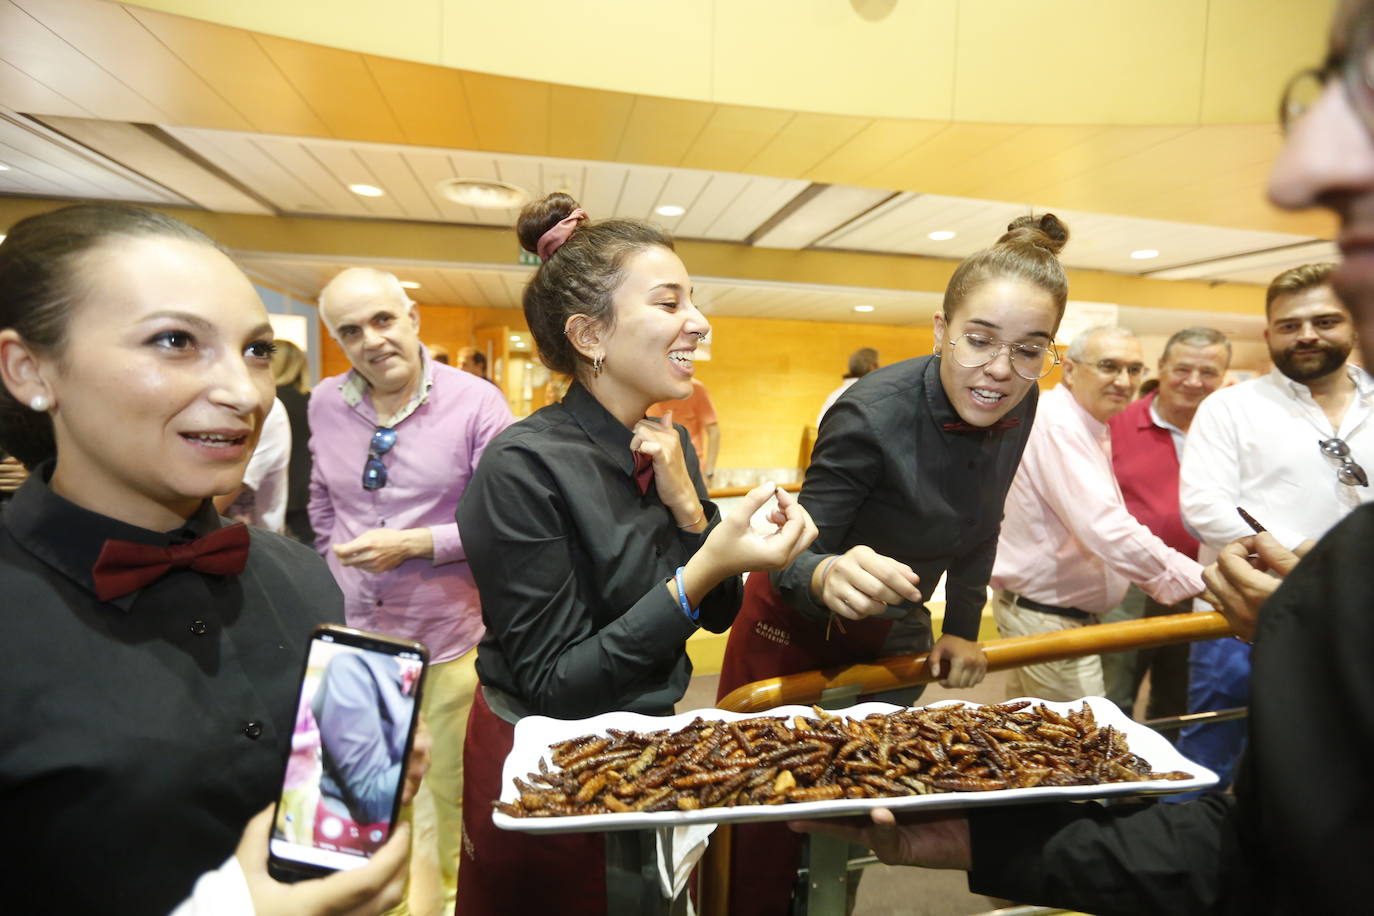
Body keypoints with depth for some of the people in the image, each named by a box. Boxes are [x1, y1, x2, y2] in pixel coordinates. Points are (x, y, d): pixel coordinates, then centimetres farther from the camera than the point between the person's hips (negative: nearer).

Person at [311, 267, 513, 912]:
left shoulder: (475, 403, -15)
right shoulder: (326, 404, 0)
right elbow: (322, 506, 13)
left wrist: (416, 544, -21)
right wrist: (340, 573, 9)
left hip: (450, 636, -4)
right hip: (359, 632, 4)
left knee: (453, 785, 16)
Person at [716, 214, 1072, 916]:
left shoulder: (1019, 408, -9)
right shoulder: (872, 415, -30)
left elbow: (979, 526, 5)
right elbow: (796, 555, -27)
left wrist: (962, 632, 7)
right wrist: (829, 576, -49)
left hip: (895, 634, 6)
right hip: (797, 628, -5)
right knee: (765, 836, 5)